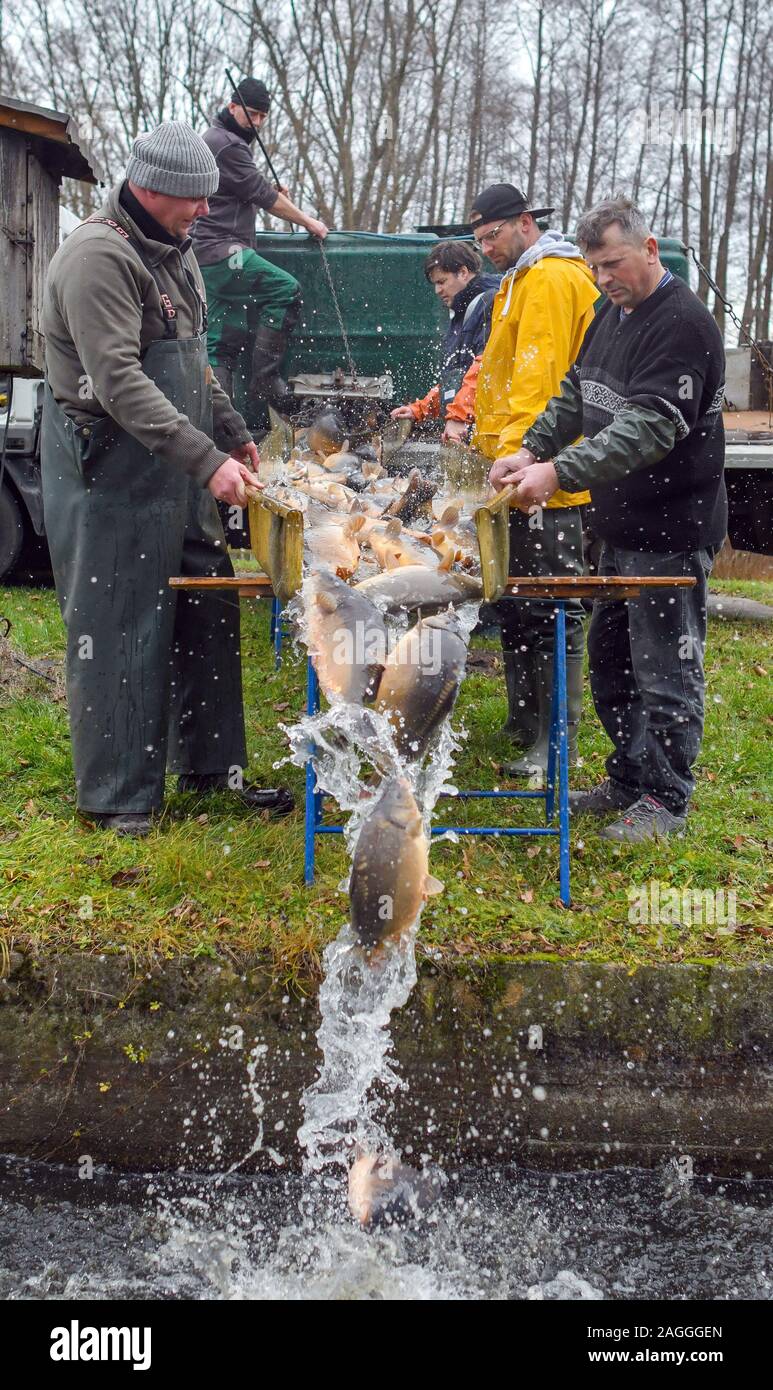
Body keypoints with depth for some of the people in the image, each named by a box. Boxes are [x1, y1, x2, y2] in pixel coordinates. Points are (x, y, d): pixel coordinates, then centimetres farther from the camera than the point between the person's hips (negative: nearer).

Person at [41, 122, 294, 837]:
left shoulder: (173, 251, 15)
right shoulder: (98, 255, -17)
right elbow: (120, 382, -25)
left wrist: (232, 432, 19)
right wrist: (206, 459, -28)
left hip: (176, 470, 9)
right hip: (110, 476, -9)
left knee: (209, 616, 12)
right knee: (121, 631, -3)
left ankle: (211, 764, 25)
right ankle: (117, 797, 9)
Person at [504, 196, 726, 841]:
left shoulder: (684, 324, -18)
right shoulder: (610, 316, 12)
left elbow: (649, 427, -27)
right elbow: (573, 396, 18)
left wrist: (560, 472, -32)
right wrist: (533, 450, 1)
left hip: (672, 529, -10)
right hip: (621, 523, 10)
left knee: (666, 668, -1)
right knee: (609, 659, 17)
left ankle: (666, 800, 10)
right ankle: (629, 780, 30)